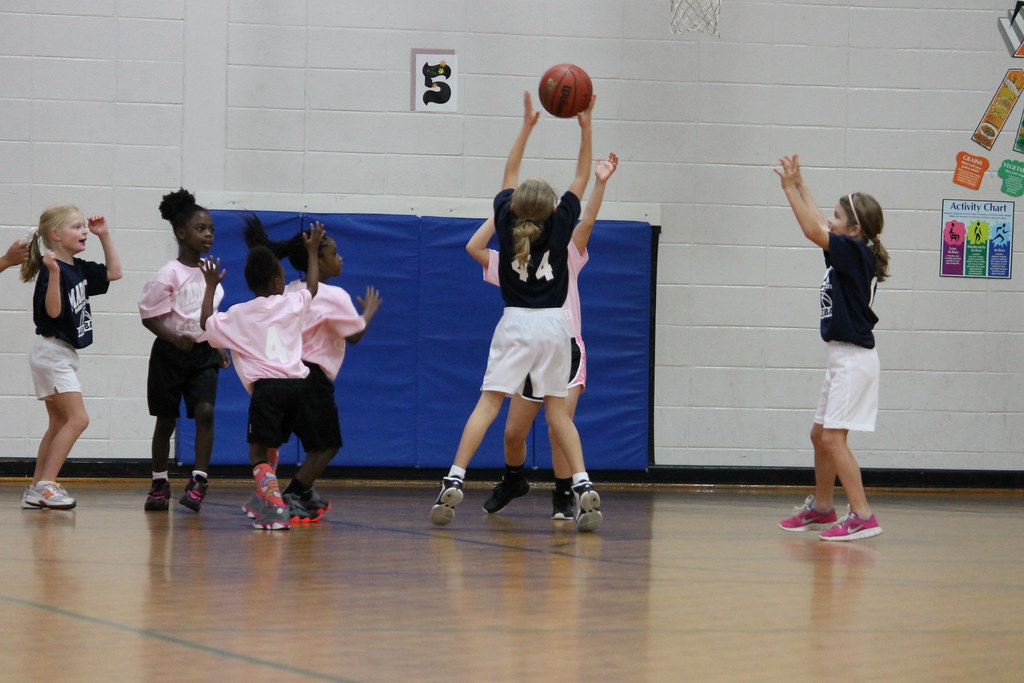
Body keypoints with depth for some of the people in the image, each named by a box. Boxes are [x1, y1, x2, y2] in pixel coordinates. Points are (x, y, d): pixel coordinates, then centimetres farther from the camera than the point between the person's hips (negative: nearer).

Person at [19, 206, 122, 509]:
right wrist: (53, 273, -38)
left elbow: (113, 273, 18)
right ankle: (45, 486, -15)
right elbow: (53, 311, -25)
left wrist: (104, 236, 12)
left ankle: (36, 489, 15)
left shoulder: (78, 268, 9)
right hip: (51, 351, -10)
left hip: (64, 354, 10)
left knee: (59, 424, 12)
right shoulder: (52, 270, -17)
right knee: (77, 418, -15)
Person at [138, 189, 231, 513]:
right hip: (170, 353, -4)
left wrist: (218, 346, 13)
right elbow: (148, 315, -12)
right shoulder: (168, 275, -12)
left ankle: (198, 480, -14)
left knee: (205, 412, -15)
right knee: (166, 420, 5)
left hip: (203, 354, 4)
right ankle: (159, 483, 19)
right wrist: (175, 338, -24)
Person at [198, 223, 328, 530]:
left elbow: (206, 324, 24)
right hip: (299, 383, 2)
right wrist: (312, 251, 47)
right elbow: (312, 287, 36)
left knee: (259, 450, -2)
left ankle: (274, 506, -22)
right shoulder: (293, 303, 15)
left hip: (265, 386, -2)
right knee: (315, 448, 16)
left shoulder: (238, 314, 9)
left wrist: (211, 286, 31)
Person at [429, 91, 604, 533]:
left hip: (516, 324, -1)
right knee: (557, 411, 8)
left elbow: (509, 176, 15)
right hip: (553, 326, 1)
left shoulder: (508, 224, 0)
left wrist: (527, 127, 22)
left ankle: (453, 483, -17)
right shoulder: (559, 227, -2)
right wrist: (585, 126, 9)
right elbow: (581, 179, 8)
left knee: (488, 403, -6)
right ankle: (583, 488, -3)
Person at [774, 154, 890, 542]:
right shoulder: (850, 254, 9)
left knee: (833, 437, -13)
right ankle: (821, 508, 32)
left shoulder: (855, 254, -15)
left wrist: (790, 187, -16)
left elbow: (812, 230, -23)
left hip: (855, 359, -10)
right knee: (820, 435, 18)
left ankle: (863, 517, -15)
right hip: (843, 359, 10)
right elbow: (818, 227, 23)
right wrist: (799, 186, 24)